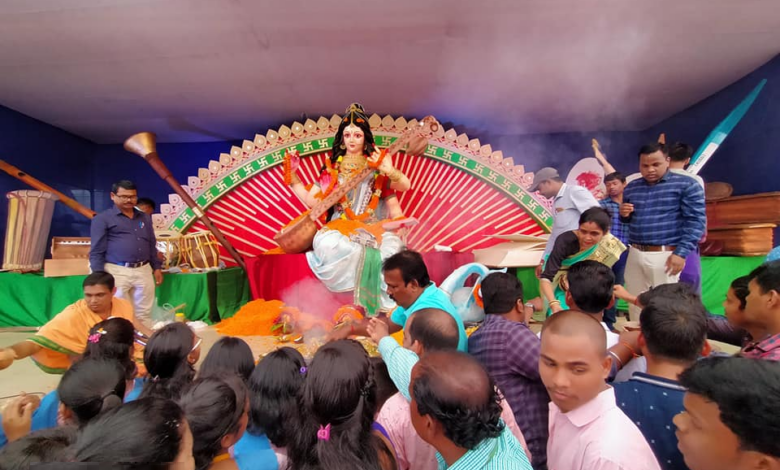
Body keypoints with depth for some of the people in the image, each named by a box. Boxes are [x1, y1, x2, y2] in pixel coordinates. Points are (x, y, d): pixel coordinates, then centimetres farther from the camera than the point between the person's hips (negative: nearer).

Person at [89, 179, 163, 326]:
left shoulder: (145, 218, 16)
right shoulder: (102, 219, 1)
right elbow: (96, 251, -2)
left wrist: (157, 267, 14)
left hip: (143, 271, 4)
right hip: (117, 271, -4)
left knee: (144, 314, 9)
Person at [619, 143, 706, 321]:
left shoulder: (686, 185, -3)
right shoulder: (631, 188, 12)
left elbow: (696, 221, -8)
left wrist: (681, 253, -16)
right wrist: (623, 214, -1)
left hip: (665, 255, -5)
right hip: (635, 254, 5)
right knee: (635, 304, 12)